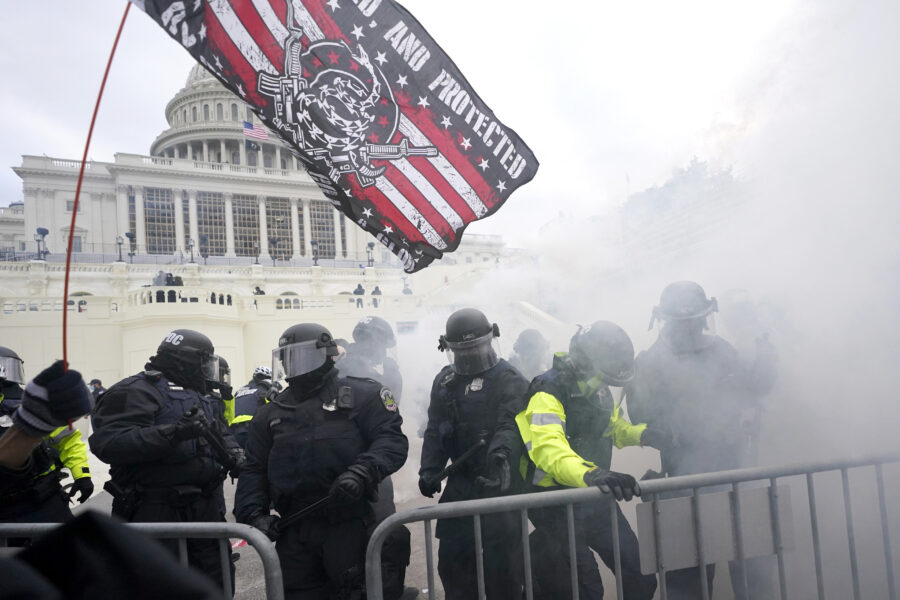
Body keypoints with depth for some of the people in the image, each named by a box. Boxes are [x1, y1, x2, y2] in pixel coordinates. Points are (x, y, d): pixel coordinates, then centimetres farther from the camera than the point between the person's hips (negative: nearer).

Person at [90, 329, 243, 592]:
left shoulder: (197, 396, 17)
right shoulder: (139, 391, -11)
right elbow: (108, 443, -25)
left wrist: (227, 456, 8)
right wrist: (172, 432, -33)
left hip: (203, 509, 8)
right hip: (155, 512, -8)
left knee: (217, 586, 17)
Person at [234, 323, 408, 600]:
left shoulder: (361, 395, 0)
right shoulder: (271, 413, 15)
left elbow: (392, 440, -8)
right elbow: (254, 470, 16)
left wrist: (361, 473, -24)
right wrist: (253, 512, 1)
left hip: (349, 524, -4)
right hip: (294, 529, 4)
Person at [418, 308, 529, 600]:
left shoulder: (510, 379, -6)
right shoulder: (444, 381, 11)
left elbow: (511, 422, -22)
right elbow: (435, 431, 12)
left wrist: (499, 453, -41)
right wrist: (429, 470, -1)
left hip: (498, 481, -5)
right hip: (461, 481, 6)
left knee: (500, 557, 1)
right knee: (452, 555, 14)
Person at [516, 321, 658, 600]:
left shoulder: (599, 391, 4)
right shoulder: (548, 395, -23)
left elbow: (615, 427, 21)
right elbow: (548, 450, -40)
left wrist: (643, 433, 0)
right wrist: (591, 475, -57)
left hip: (596, 499, 8)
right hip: (556, 506, -8)